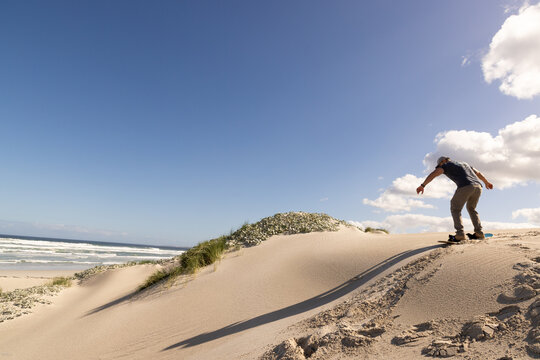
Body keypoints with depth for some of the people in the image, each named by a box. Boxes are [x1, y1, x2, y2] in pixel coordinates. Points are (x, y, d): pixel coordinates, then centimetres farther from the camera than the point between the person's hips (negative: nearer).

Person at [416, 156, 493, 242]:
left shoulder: (447, 165, 15)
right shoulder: (463, 163, 36)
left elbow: (434, 174, -1)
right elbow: (478, 173, 47)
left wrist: (422, 185, -7)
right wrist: (486, 182, 62)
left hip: (465, 186, -7)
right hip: (478, 186, 7)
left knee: (455, 209, 6)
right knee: (471, 208, 26)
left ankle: (460, 233, -8)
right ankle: (479, 232, 17)